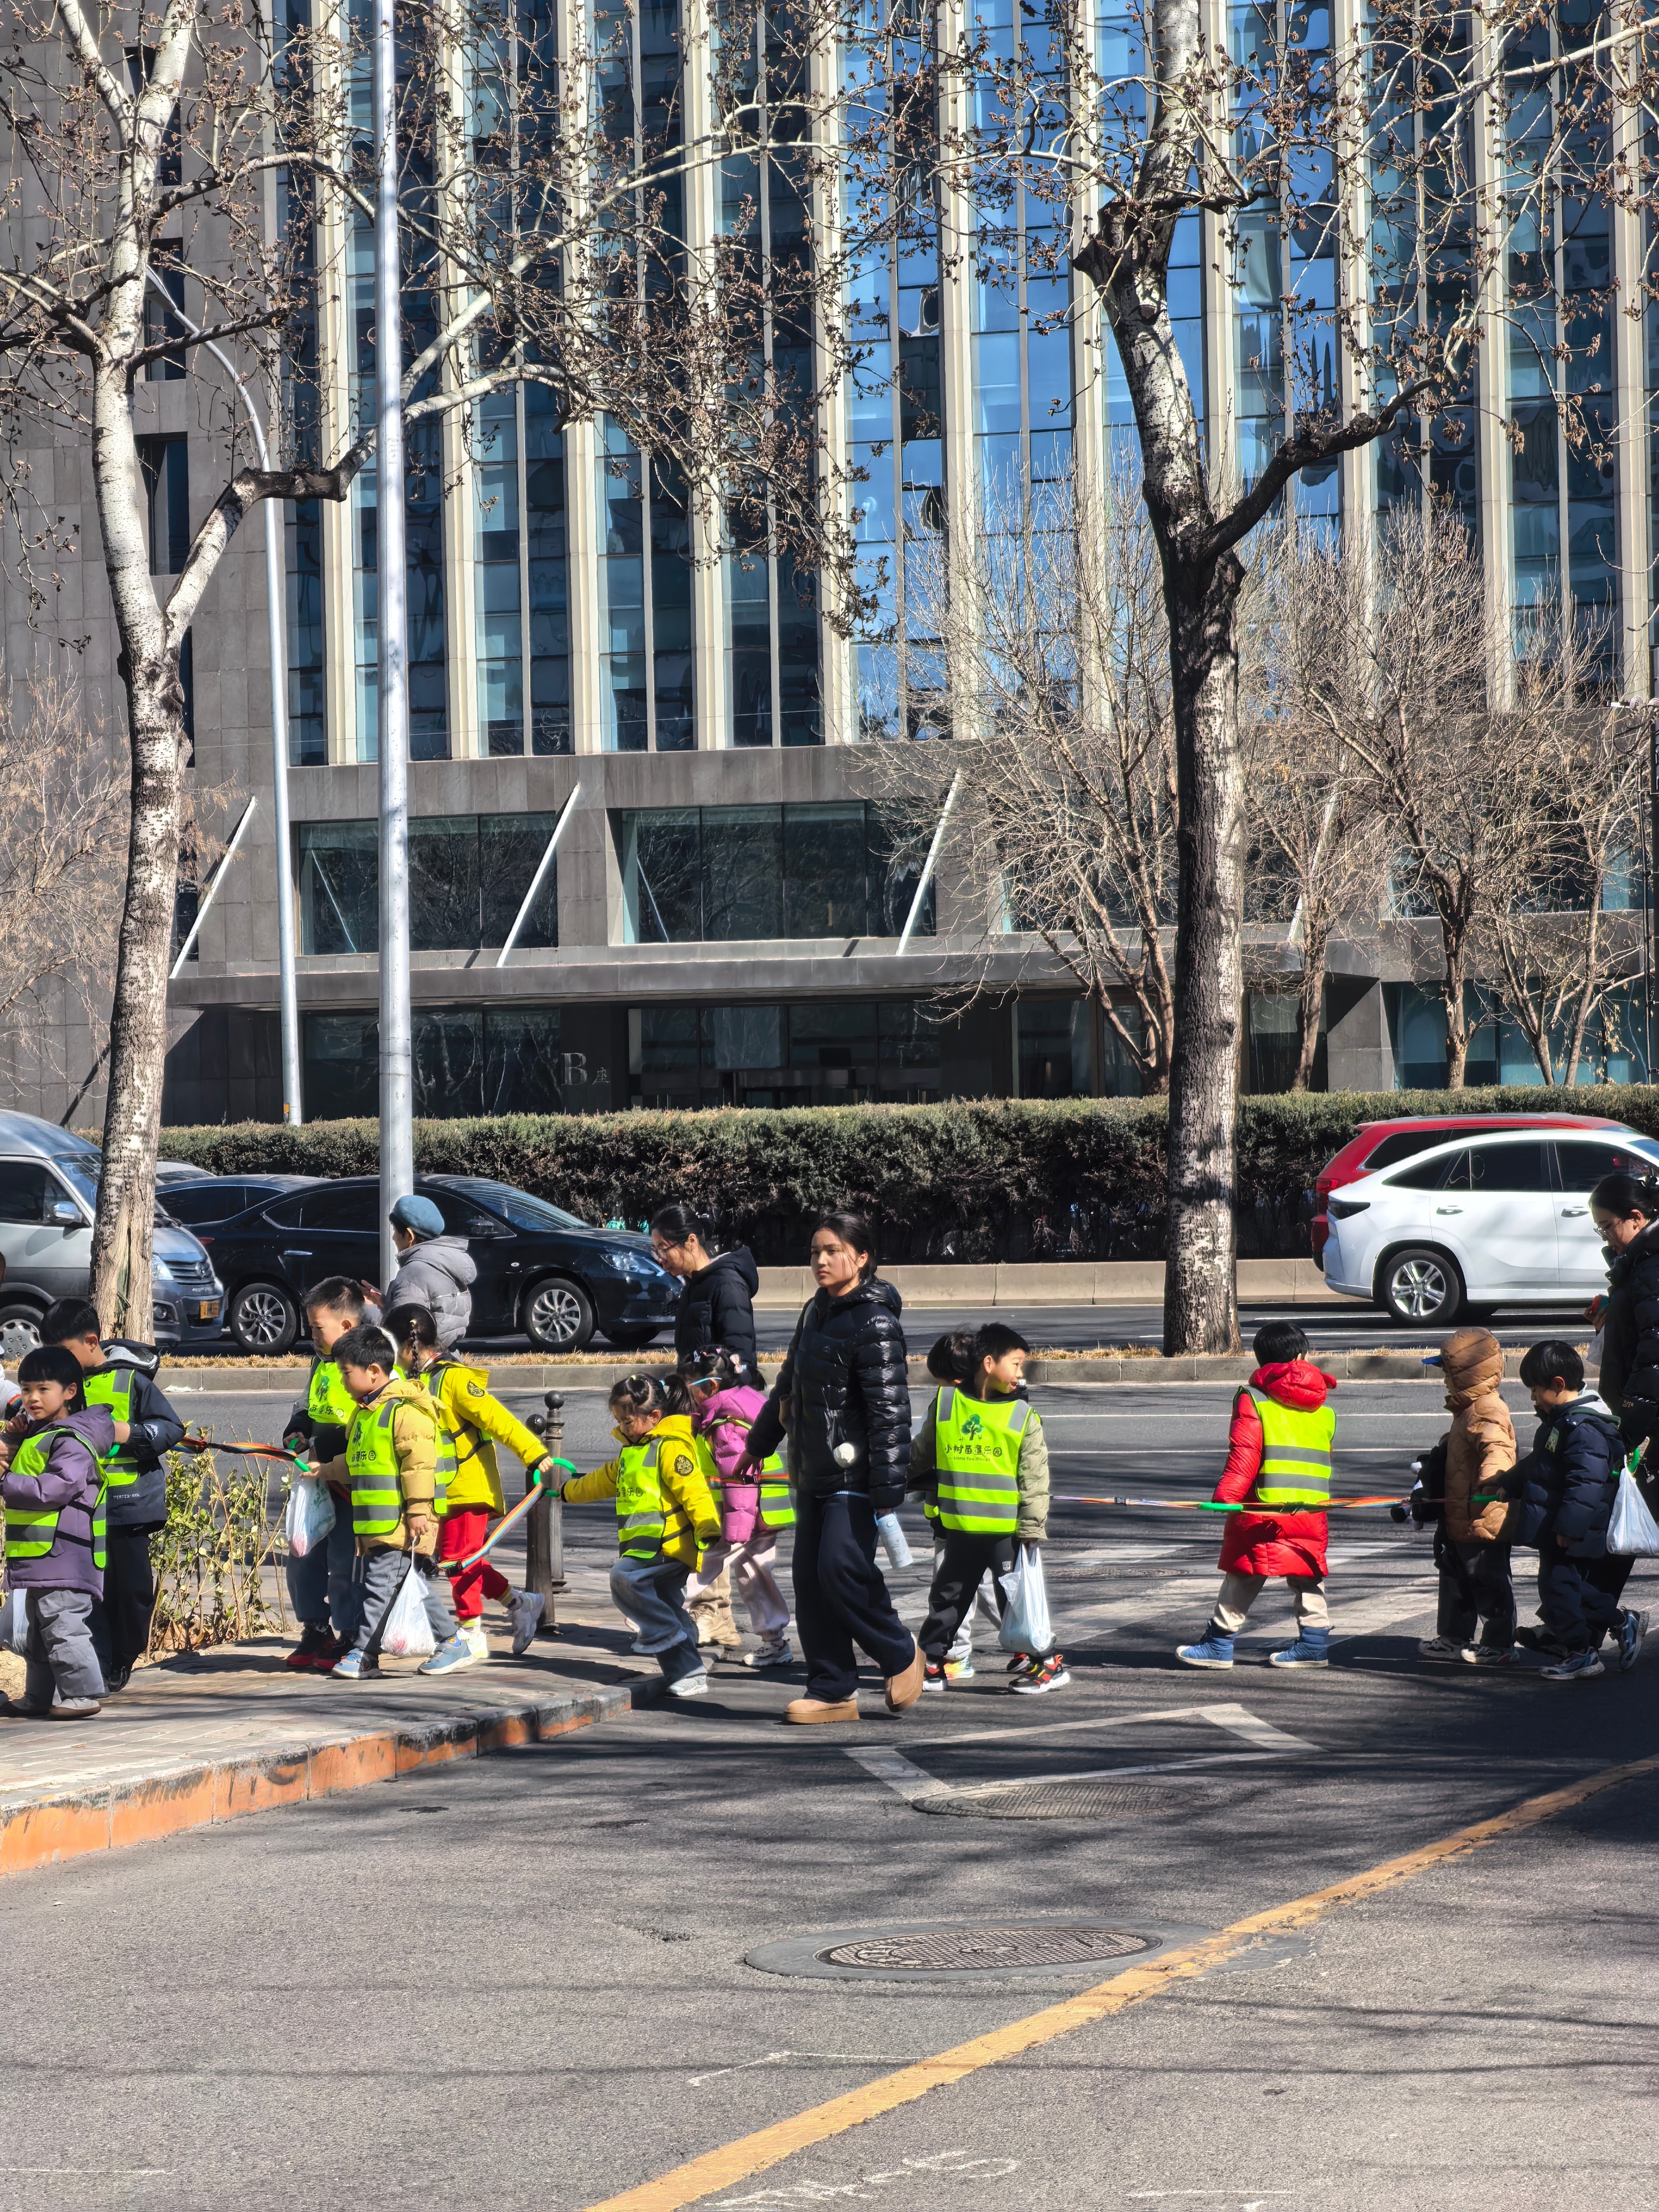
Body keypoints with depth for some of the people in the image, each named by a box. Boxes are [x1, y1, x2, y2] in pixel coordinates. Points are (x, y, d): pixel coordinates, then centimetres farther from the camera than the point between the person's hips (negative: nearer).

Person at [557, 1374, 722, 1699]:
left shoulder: (671, 1447, -11)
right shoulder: (633, 1451, 21)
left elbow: (694, 1490, -21)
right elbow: (604, 1480, 37)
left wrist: (708, 1532, -30)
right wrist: (568, 1491, 48)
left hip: (669, 1544, -10)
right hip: (646, 1547, 10)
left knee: (625, 1577, -24)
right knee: (667, 1607, 6)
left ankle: (663, 1632, -14)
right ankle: (689, 1675, 6)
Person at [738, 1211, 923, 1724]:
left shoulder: (874, 1322, -14)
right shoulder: (816, 1312, 14)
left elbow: (890, 1408, -18)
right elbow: (788, 1386, 27)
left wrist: (889, 1483, -23)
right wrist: (759, 1444, 34)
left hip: (855, 1474, -9)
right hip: (814, 1471, 9)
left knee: (842, 1569, -16)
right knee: (810, 1578, 5)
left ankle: (900, 1656, 7)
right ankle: (833, 1691, 10)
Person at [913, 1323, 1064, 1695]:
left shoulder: (1022, 1415, -4)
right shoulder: (945, 1403, 1)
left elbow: (1035, 1477, -4)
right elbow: (921, 1454, 17)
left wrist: (1032, 1527, -9)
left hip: (1007, 1529, -3)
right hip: (959, 1527, 3)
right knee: (948, 1596, 11)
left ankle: (1046, 1664, 13)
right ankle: (931, 1663, 22)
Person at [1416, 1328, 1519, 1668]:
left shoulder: (1488, 1413, -19)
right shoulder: (1469, 1410, 16)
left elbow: (1497, 1449, -35)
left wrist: (1491, 1481, -53)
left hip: (1484, 1520, -11)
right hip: (1460, 1519, 11)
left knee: (1488, 1581, -2)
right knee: (1456, 1579, 17)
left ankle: (1498, 1646, 6)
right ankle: (1453, 1640, 27)